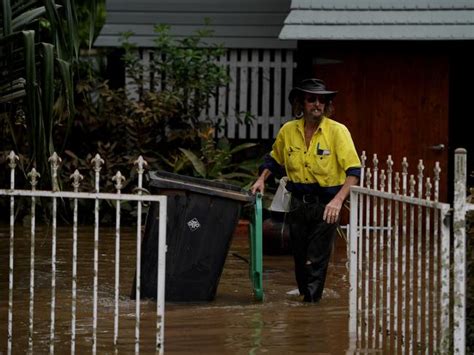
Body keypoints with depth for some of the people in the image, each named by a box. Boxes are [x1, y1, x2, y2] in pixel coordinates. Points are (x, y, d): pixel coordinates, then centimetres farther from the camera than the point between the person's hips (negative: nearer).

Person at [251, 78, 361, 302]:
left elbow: (353, 171, -18)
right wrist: (262, 179, 5)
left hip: (326, 204, -4)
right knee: (300, 258, 13)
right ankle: (305, 295, 29)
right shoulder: (288, 131, 1)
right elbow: (274, 159, 22)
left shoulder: (337, 131, -12)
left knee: (317, 259, -8)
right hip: (298, 202, 4)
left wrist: (338, 200, -30)